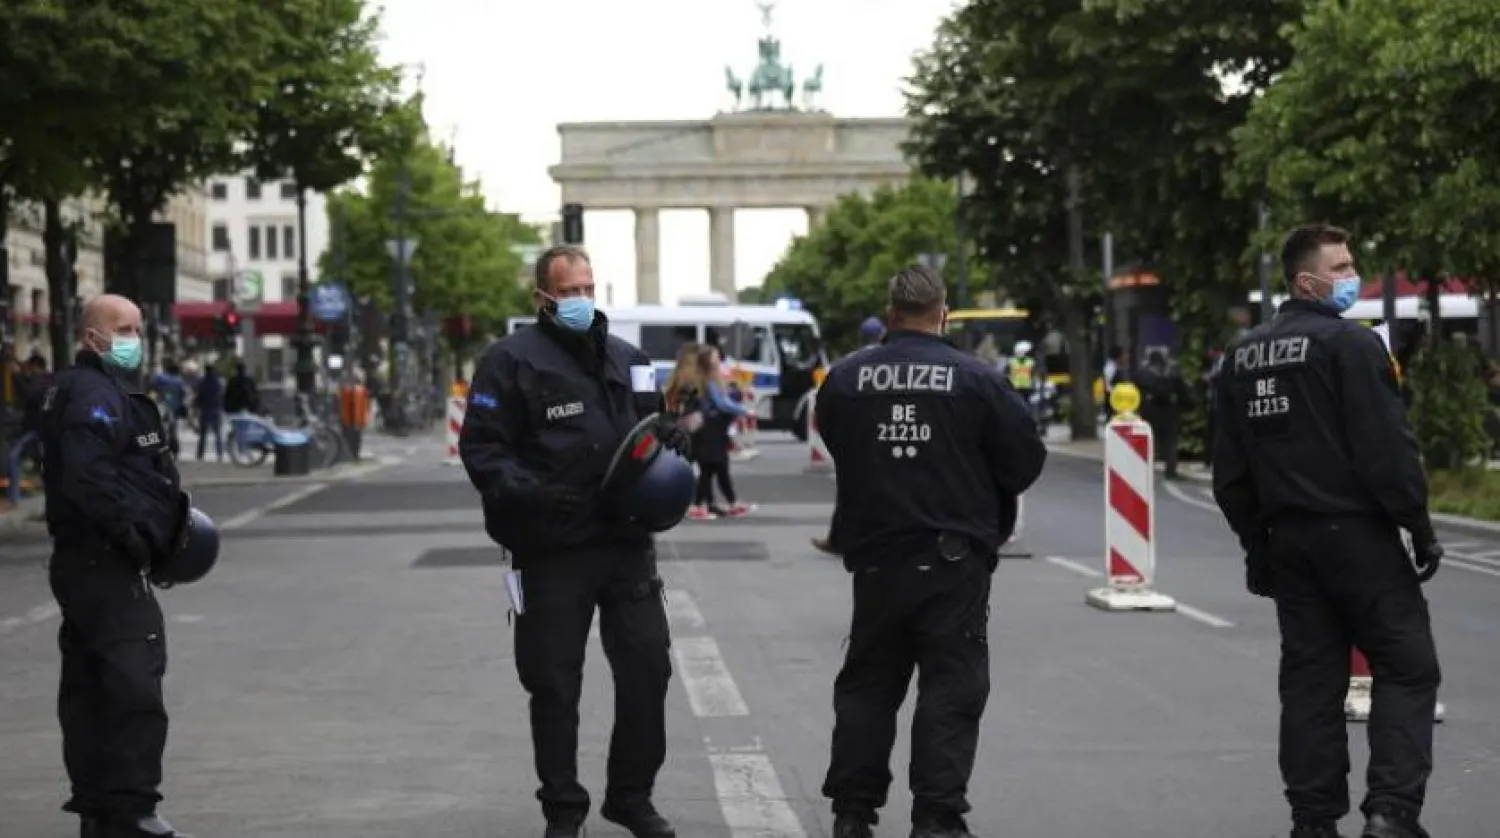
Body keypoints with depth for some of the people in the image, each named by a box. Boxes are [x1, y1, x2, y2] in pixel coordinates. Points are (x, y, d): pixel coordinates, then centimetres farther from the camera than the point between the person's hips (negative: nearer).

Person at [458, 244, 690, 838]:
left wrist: (671, 439, 3)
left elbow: (655, 424, 27)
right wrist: (527, 493, -23)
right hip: (552, 550, -5)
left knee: (647, 668, 6)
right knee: (555, 684, 4)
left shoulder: (628, 359, 14)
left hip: (627, 543, 5)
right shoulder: (511, 360, -4)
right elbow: (481, 448, -8)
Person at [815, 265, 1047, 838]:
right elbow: (1025, 459, -4)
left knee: (867, 683, 14)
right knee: (951, 689, 1)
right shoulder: (976, 379, -8)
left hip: (875, 555, 3)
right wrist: (983, 499, 15)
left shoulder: (846, 379, 1)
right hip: (953, 559, -3)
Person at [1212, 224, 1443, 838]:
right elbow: (1387, 448, -15)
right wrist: (1419, 527, -8)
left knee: (1309, 677, 11)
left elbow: (1230, 469, 14)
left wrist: (1256, 541, 19)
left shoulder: (1241, 356, 12)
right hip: (1358, 533, -7)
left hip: (1288, 536, 7)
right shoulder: (1349, 344, -11)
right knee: (1405, 666, -2)